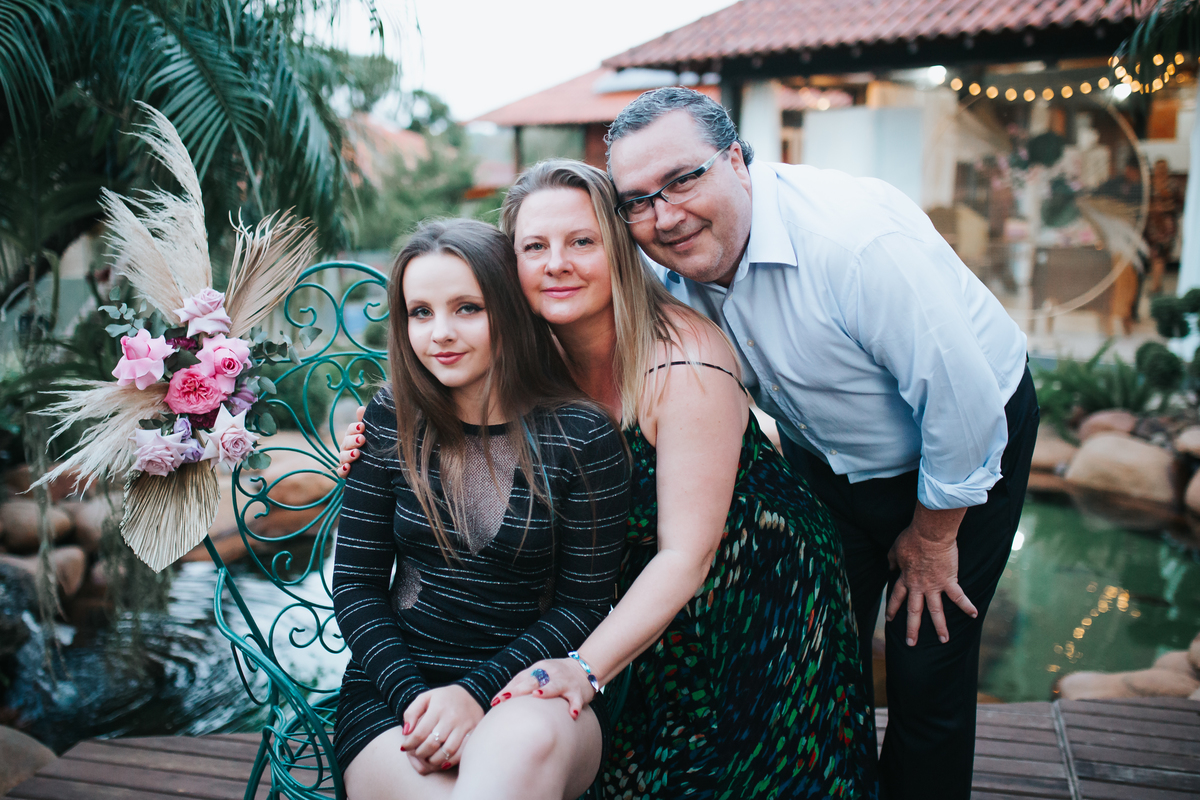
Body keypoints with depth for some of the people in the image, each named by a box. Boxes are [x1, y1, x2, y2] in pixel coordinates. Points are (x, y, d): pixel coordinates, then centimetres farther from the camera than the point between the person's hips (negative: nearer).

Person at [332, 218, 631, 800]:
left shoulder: (582, 436, -7)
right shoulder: (391, 421, 0)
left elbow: (583, 604, -3)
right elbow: (355, 583, 3)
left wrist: (478, 693, -15)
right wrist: (414, 697, -12)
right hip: (398, 684, 1)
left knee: (526, 739, -37)